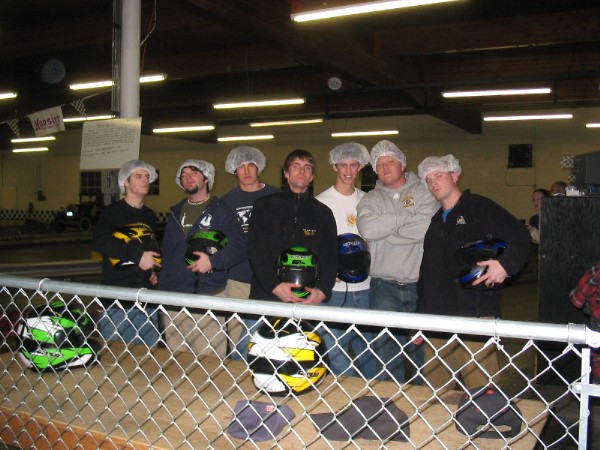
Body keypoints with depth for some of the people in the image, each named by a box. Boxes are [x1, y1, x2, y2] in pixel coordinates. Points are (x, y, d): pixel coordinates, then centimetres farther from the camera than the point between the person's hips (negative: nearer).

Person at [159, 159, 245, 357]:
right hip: (174, 296, 5)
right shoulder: (176, 213, 21)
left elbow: (239, 246, -6)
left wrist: (213, 261, -21)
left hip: (209, 294, -5)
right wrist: (163, 287, 13)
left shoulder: (221, 211, 4)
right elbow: (166, 251, 21)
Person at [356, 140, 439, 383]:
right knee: (386, 352, 2)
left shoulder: (424, 192, 3)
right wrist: (407, 214, -10)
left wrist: (383, 230, -8)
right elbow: (367, 229, -12)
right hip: (384, 288, 1)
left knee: (424, 351, 8)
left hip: (420, 285, -1)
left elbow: (426, 229, -16)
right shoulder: (370, 199, 10)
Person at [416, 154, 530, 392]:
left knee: (481, 387, -6)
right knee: (433, 388, 8)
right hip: (436, 316, 6)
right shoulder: (435, 221, 21)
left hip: (475, 315, -6)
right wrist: (421, 318, 21)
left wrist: (505, 263, -26)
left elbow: (520, 237, -7)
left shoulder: (479, 207, 2)